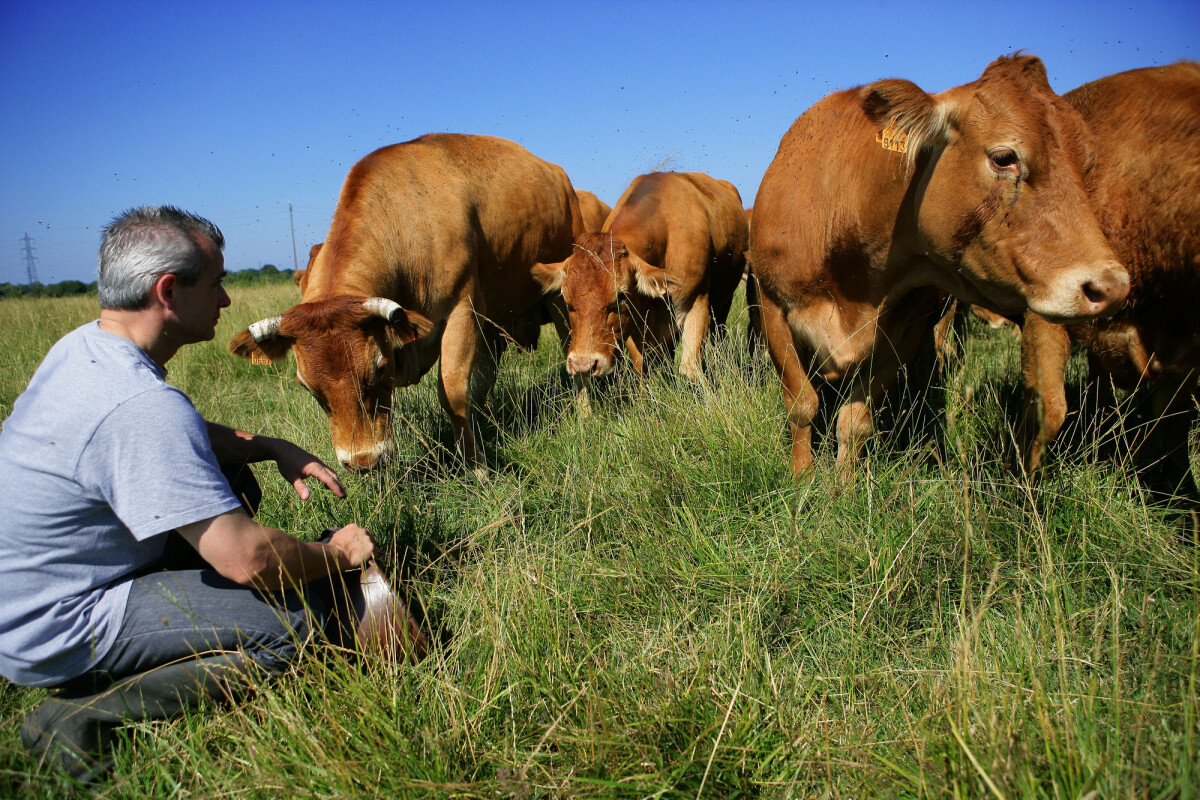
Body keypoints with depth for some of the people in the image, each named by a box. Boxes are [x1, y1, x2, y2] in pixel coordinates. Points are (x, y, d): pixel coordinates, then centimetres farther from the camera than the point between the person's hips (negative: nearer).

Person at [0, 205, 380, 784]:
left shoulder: (81, 346, 0)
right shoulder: (142, 405, -31)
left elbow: (183, 435, 18)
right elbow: (246, 558, -30)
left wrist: (274, 447, 4)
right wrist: (337, 554, -11)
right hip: (50, 639, -10)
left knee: (230, 480, 14)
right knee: (299, 614, -18)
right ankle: (86, 716, -10)